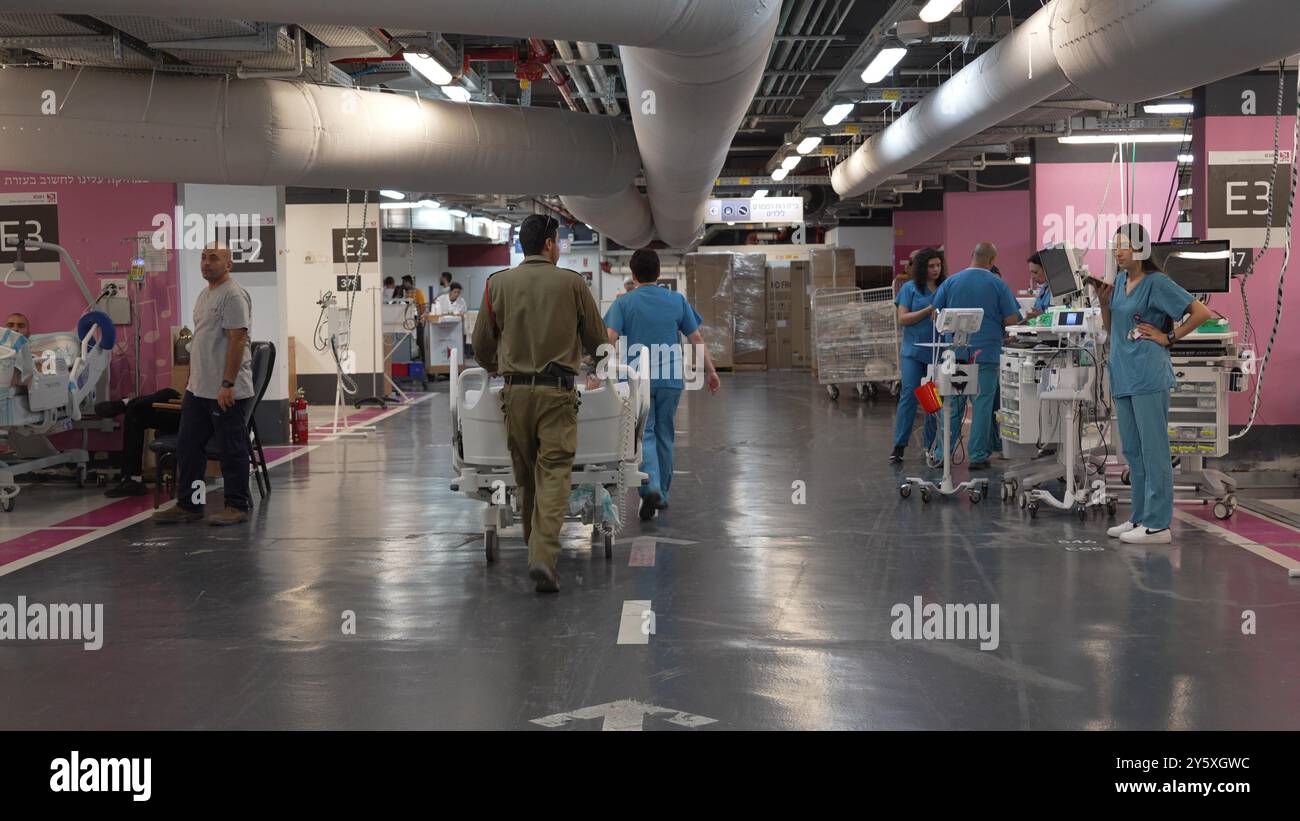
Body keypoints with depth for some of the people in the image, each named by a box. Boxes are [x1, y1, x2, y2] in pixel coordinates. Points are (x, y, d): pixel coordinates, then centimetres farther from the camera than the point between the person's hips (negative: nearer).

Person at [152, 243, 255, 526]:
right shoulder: (205, 295, 17)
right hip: (198, 389, 10)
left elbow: (237, 339, -20)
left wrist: (227, 384, -23)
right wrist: (191, 381, 21)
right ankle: (188, 506, 19)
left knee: (232, 450, -1)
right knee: (188, 447, 11)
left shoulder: (233, 295, -14)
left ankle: (237, 507, 7)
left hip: (226, 393, -10)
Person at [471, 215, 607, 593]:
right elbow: (597, 340, 8)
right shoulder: (572, 283, -1)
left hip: (516, 389, 3)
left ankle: (534, 545, 29)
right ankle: (544, 556, -17)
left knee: (525, 474, 15)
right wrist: (576, 352, 31)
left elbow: (481, 345, 10)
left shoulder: (498, 283, 4)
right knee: (554, 474, -4)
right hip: (557, 391, -3)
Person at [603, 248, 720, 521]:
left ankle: (651, 488, -22)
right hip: (671, 380, 2)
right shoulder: (677, 301, 4)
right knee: (665, 435, 14)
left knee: (644, 435, -1)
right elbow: (696, 339, 6)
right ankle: (662, 495, 22)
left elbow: (610, 339, -14)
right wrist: (711, 371, 14)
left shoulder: (623, 303, -2)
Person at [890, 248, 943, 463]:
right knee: (909, 395, -7)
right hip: (914, 350, -3)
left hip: (938, 352, 3)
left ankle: (932, 446, 14)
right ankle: (899, 446, -4)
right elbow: (903, 318, -5)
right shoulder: (910, 288, 1)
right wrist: (929, 310, -14)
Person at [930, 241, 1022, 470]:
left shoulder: (951, 282, 2)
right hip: (986, 352, -2)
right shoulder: (998, 285, -4)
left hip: (956, 353, 2)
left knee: (953, 405, 8)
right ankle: (978, 457, 2)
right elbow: (1011, 319, -4)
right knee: (983, 404, 2)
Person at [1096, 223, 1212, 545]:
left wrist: (1169, 337, -10)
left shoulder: (1156, 283, -9)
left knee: (1154, 451, -4)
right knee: (1132, 452, 14)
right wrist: (1103, 300, 5)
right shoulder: (1120, 281, 14)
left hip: (1149, 376, -9)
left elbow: (1201, 312, -13)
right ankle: (1140, 517, 23)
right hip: (1123, 375, 9)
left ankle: (1157, 525, -1)